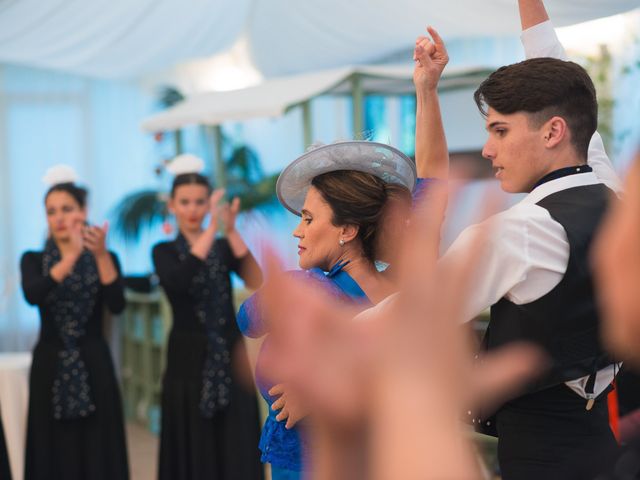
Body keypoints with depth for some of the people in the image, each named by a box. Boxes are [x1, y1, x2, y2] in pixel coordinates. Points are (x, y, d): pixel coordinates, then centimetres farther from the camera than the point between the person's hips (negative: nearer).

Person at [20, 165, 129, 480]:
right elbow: (33, 296, -18)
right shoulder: (33, 260, 4)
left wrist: (101, 255, -24)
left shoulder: (106, 259, 5)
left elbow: (117, 305, -13)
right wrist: (71, 256, -27)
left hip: (93, 367, 0)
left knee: (98, 454, 1)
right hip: (51, 368, 0)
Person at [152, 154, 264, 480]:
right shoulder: (164, 251, 3)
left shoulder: (224, 247, 8)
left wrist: (232, 231, -20)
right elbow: (179, 282, -20)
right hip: (189, 361, -2)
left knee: (236, 451, 1)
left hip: (230, 357, 2)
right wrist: (211, 229, -25)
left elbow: (256, 282, -11)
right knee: (193, 452, 2)